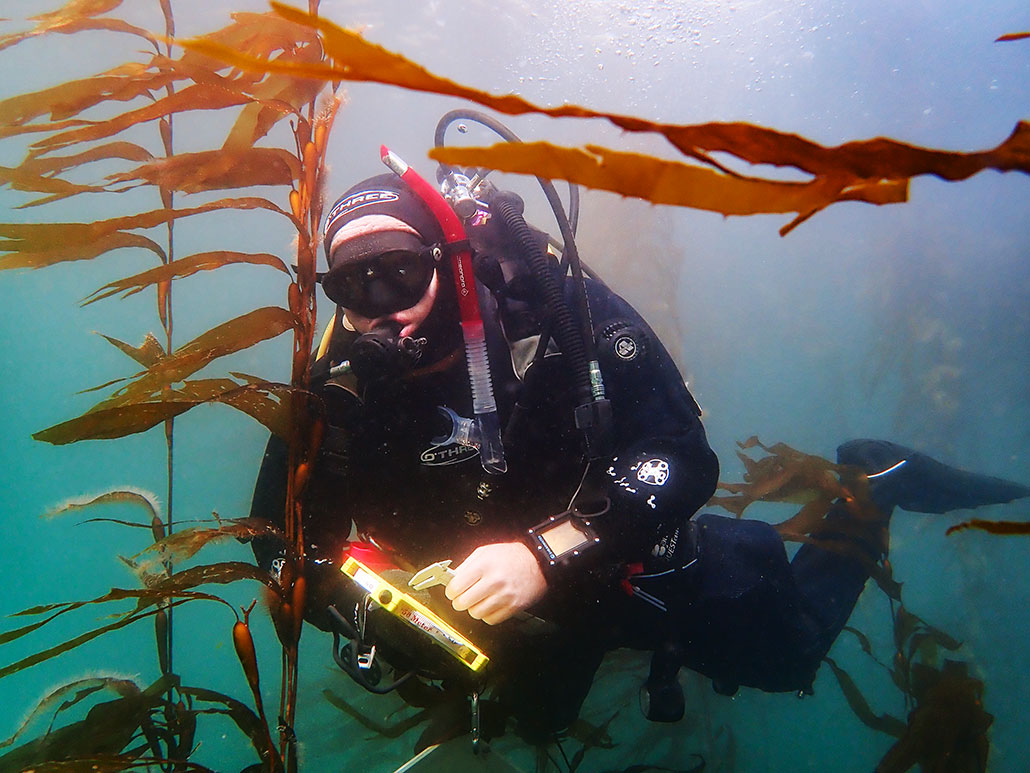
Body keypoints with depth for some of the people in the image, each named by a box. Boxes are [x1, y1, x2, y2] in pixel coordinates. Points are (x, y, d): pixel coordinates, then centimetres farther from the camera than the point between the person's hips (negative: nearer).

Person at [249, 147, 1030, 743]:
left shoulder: (553, 309, -32)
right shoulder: (341, 389, -23)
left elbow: (680, 457, -34)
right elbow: (288, 546, -15)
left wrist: (550, 552, -44)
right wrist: (373, 603, -35)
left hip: (629, 558, -3)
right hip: (501, 600, 4)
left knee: (785, 654, 17)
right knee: (535, 721, 33)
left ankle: (872, 483, 35)